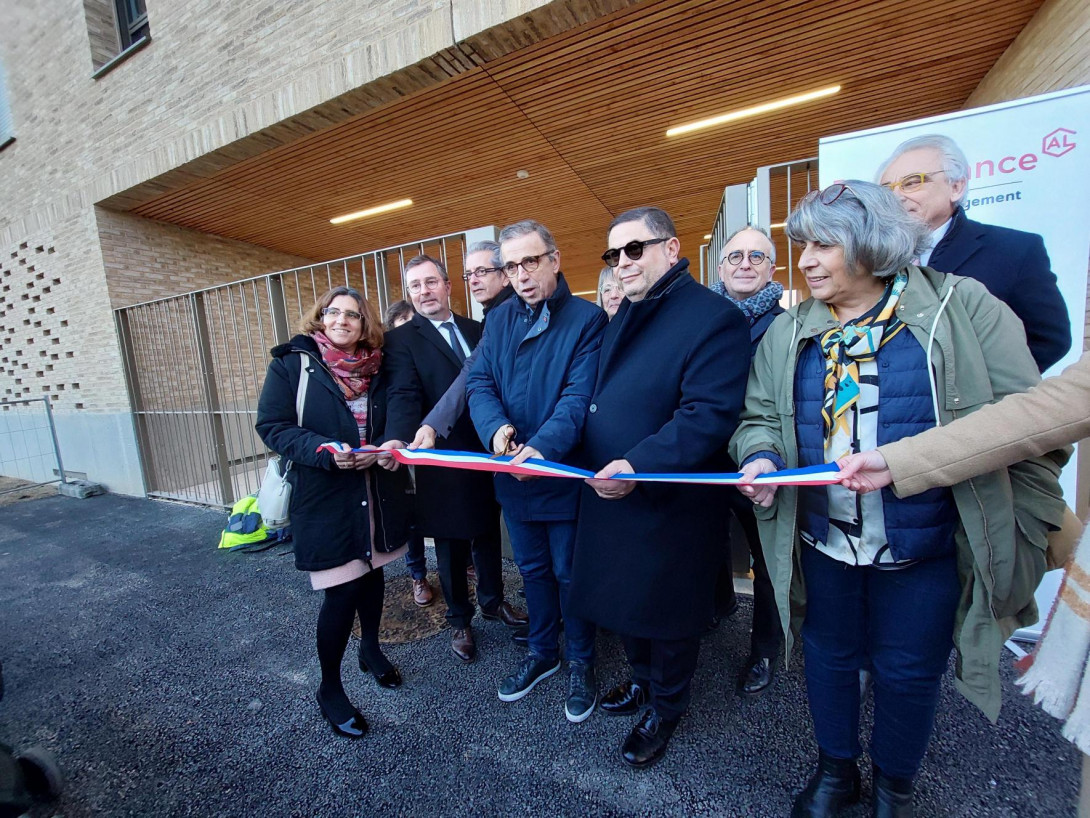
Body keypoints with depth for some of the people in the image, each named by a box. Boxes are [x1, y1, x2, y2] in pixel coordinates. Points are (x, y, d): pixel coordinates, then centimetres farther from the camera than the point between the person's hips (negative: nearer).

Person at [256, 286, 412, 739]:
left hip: (377, 493, 5)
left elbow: (392, 423, 12)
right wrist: (326, 452, -25)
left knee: (372, 573, 19)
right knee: (342, 592, -1)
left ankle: (370, 648, 45)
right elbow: (272, 426, -10)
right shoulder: (291, 363, -5)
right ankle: (329, 688, 23)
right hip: (324, 497, -4)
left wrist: (390, 449, -10)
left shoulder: (374, 367, 7)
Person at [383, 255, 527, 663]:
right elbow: (403, 395, -19)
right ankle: (459, 620, 37)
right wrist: (397, 439, -38)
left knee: (488, 535, 20)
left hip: (488, 453, 4)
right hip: (444, 460, -4)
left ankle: (493, 600, 45)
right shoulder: (401, 339, -6)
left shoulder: (477, 330, 7)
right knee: (451, 546, 13)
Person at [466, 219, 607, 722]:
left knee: (569, 573, 12)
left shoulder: (587, 318, -11)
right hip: (513, 473, 5)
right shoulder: (500, 318, 6)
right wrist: (496, 428, -22)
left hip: (563, 474, -5)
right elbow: (480, 381, -2)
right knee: (532, 568, 21)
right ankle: (542, 653, 44)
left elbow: (579, 396, -20)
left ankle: (580, 662, 38)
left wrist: (543, 446, -35)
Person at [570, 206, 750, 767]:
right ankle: (642, 678, 51)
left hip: (670, 505, -7)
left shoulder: (713, 317, -15)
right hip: (610, 492, 8)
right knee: (624, 597, 23)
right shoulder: (625, 317, 12)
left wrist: (639, 466, -31)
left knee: (666, 613, 14)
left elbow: (709, 415, -24)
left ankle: (666, 708, 43)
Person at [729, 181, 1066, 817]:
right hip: (822, 544, 3)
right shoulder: (788, 333, 3)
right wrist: (760, 455, -16)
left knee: (908, 673, 16)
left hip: (926, 550, -2)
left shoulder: (961, 307, -6)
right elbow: (761, 417, 6)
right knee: (829, 658, 19)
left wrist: (1025, 536, -3)